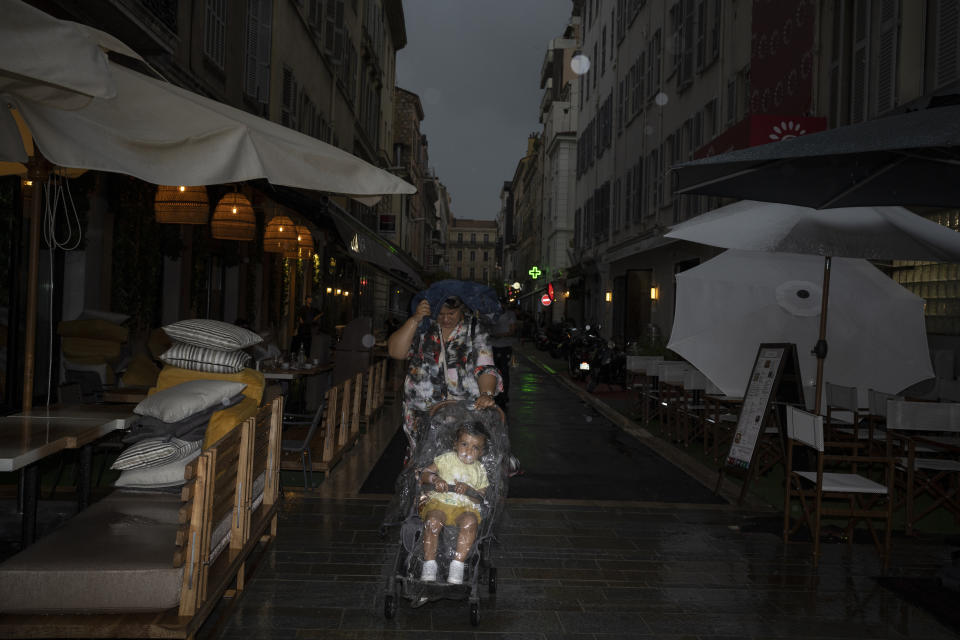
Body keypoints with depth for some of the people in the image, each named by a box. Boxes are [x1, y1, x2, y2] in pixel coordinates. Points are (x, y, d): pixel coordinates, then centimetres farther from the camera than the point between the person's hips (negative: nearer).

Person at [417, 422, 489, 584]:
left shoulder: (480, 470, 13)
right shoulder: (446, 459, 9)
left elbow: (480, 498, 9)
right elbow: (423, 474, 6)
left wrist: (468, 490, -11)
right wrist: (434, 478, -15)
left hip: (465, 506, 1)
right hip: (439, 501, -1)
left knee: (470, 521, -33)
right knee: (433, 521, -33)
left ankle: (457, 564, -29)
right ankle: (429, 564, -23)